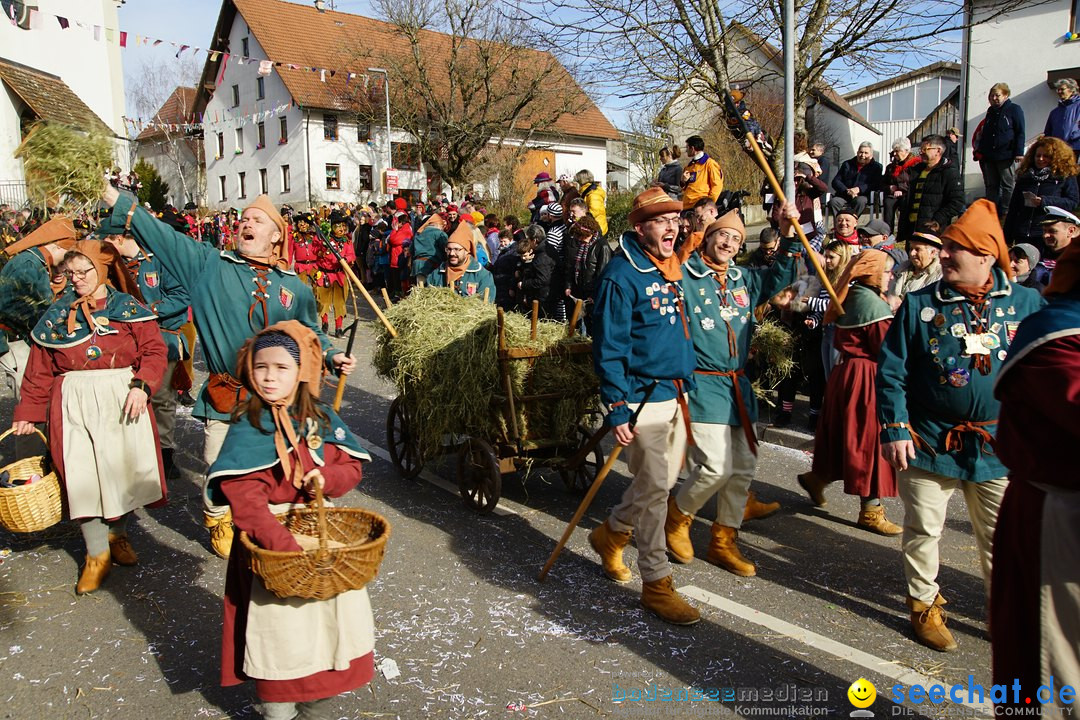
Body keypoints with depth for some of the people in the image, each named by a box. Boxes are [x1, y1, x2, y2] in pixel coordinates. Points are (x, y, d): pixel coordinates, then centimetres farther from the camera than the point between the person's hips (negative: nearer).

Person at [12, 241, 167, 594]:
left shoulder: (128, 308, 5)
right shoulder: (56, 314, 12)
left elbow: (154, 350, -3)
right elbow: (39, 370, 14)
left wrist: (142, 386, -18)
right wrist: (28, 412, 12)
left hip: (122, 400, -1)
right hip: (74, 404, 2)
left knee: (123, 468, 2)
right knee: (81, 474, -5)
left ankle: (118, 535, 28)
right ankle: (97, 554, 7)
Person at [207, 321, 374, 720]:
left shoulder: (322, 419, -1)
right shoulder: (247, 428, -15)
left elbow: (351, 466, 6)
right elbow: (245, 501, -22)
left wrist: (325, 478, -17)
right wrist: (286, 546, -31)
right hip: (270, 542, -4)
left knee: (329, 624, 15)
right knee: (281, 635, 3)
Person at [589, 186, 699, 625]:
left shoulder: (673, 268, 11)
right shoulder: (621, 276, -15)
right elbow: (608, 348, -16)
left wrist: (688, 389, 17)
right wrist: (616, 411, -19)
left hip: (677, 393, 9)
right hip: (643, 399, -9)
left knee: (663, 480, 17)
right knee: (654, 488, -4)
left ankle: (610, 535, 39)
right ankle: (656, 584, 9)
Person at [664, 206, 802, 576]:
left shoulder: (744, 280, 13)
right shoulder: (685, 275, -7)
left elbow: (781, 275, 21)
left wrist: (789, 233, 10)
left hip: (738, 387, 8)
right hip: (701, 385, -7)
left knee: (743, 466, 9)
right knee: (716, 466, -14)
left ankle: (723, 542, 24)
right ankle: (677, 517, 15)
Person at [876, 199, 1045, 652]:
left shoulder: (1025, 303, 0)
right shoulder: (920, 304, -4)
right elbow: (891, 371, -4)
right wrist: (895, 429, -11)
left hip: (1000, 445, 1)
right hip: (930, 441, -1)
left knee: (1002, 535, 11)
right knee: (924, 529, 9)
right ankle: (924, 604, 28)